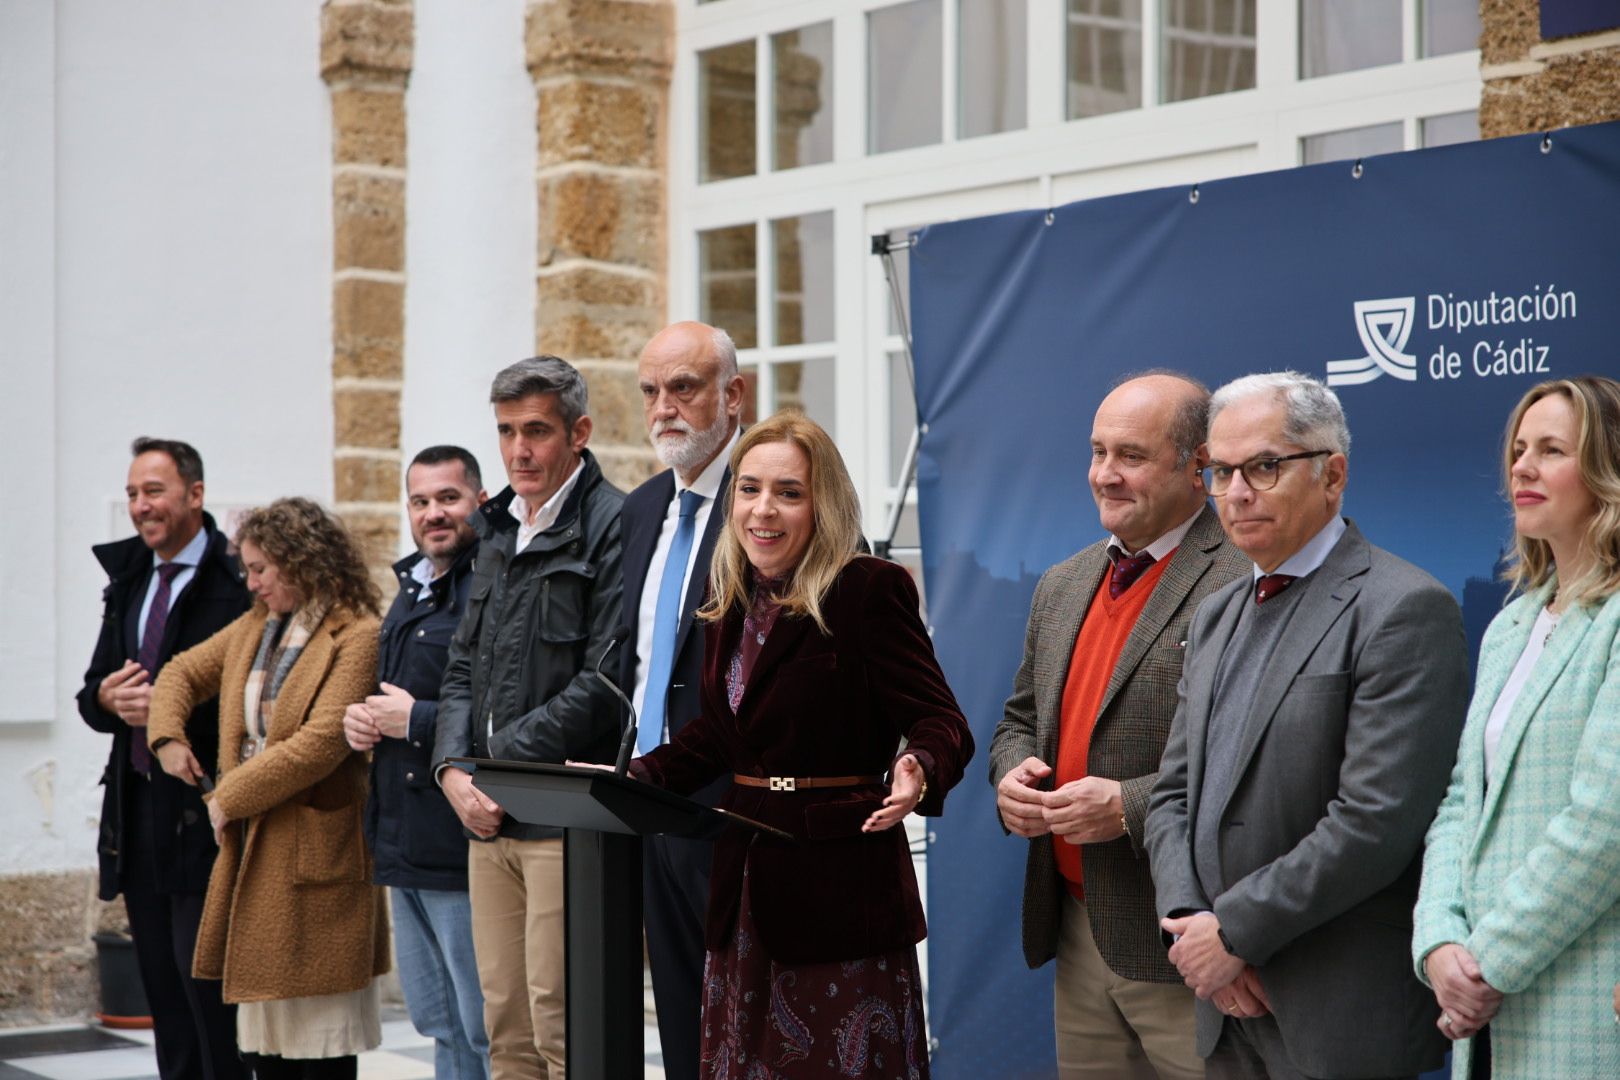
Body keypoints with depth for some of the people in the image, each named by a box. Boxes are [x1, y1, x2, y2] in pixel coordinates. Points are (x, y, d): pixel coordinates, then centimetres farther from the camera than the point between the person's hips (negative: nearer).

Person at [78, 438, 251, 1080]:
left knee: (206, 979, -8)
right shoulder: (128, 581, 16)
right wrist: (108, 697, -4)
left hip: (204, 816, -8)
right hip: (138, 807, 8)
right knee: (162, 986, 11)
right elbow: (91, 695, 18)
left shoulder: (238, 582, -10)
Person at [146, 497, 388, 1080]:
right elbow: (182, 673, 27)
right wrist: (167, 737, 8)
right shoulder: (255, 628, 14)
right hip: (252, 851, 8)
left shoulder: (357, 638, -12)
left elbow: (320, 742, -20)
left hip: (313, 854, -8)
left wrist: (230, 796, -13)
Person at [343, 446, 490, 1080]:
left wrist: (416, 719, -16)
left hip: (463, 851, -10)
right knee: (440, 1024, 16)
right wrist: (360, 718, 10)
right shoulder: (411, 591, 19)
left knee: (488, 1028, -4)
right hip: (404, 849, 10)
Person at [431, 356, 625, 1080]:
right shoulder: (497, 530, 19)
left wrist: (503, 763, -11)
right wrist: (453, 769, 2)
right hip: (490, 817, 8)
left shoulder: (612, 525, -8)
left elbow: (607, 680, -14)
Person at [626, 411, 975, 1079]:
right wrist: (633, 777, 5)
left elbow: (941, 724, -15)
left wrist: (919, 773, -36)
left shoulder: (868, 591, -12)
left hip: (840, 886, -7)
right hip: (746, 888, 7)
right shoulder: (730, 598, 9)